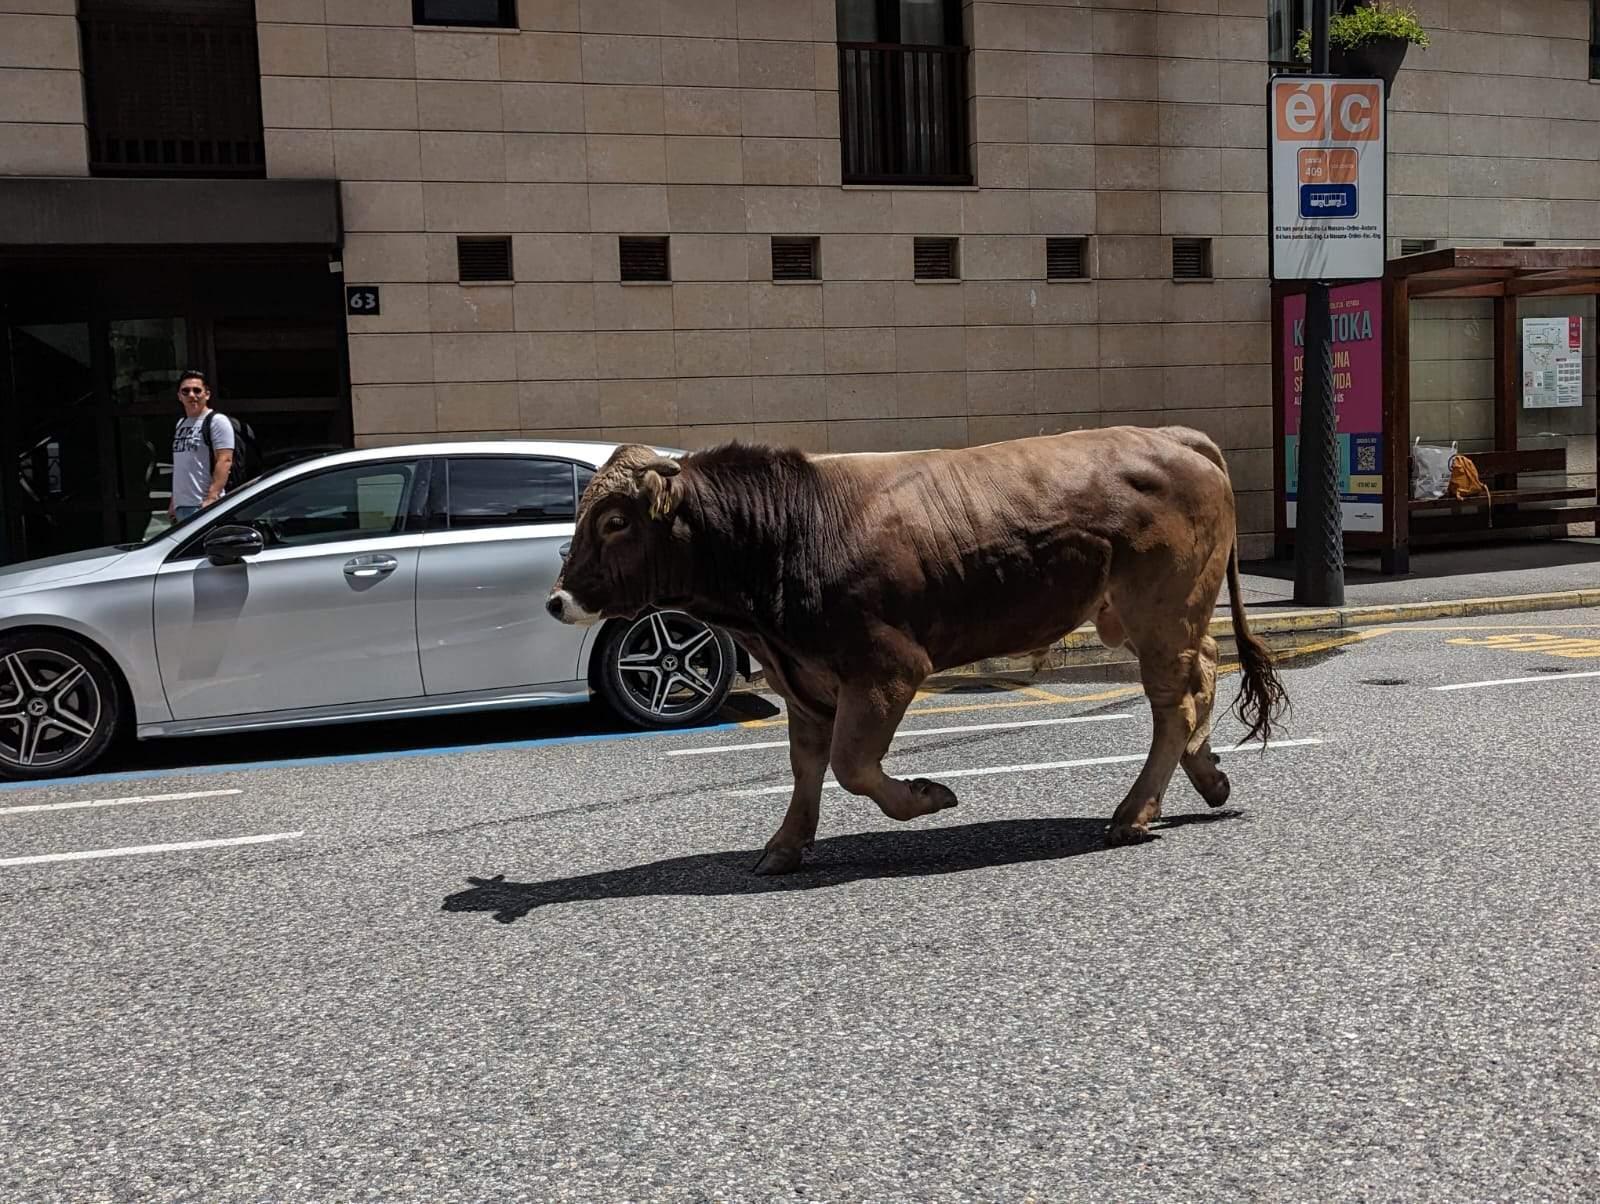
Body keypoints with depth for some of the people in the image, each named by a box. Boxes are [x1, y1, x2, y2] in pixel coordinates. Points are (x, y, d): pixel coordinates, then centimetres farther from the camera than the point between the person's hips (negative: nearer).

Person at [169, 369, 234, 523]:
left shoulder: (217, 421, -5)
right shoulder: (181, 424, 21)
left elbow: (225, 461, -15)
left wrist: (212, 498, -23)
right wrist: (173, 502, 20)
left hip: (202, 505, -8)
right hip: (180, 506, 8)